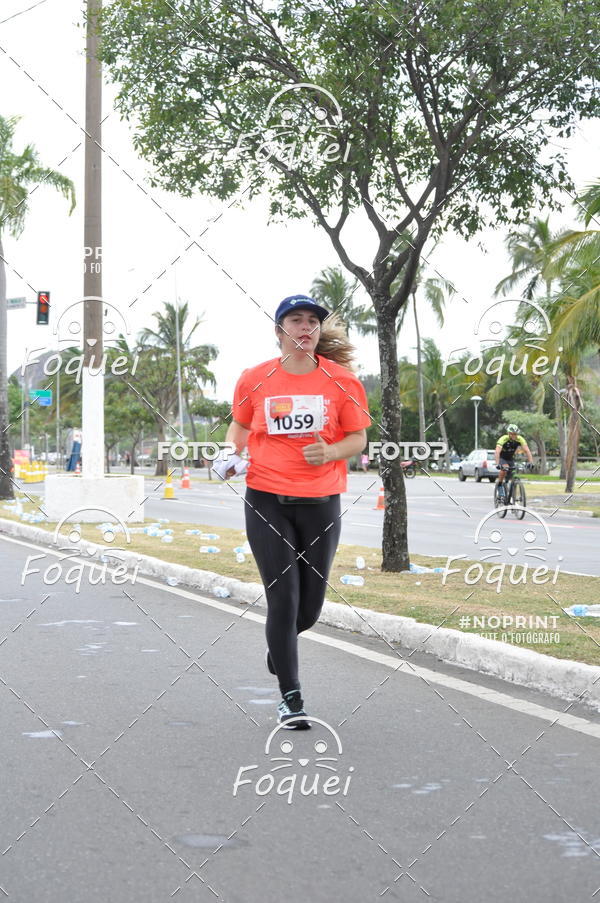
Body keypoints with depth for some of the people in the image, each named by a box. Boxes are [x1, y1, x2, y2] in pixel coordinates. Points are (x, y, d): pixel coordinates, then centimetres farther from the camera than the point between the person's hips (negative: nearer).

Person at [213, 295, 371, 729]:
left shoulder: (342, 380, -1)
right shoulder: (255, 379, 1)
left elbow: (358, 438, 4)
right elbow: (239, 423, 18)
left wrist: (329, 452, -15)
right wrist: (231, 453, -2)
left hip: (321, 503, 1)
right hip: (266, 501, -1)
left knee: (311, 603, 10)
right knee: (283, 599, -6)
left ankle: (280, 643, 46)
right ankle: (291, 698, 7)